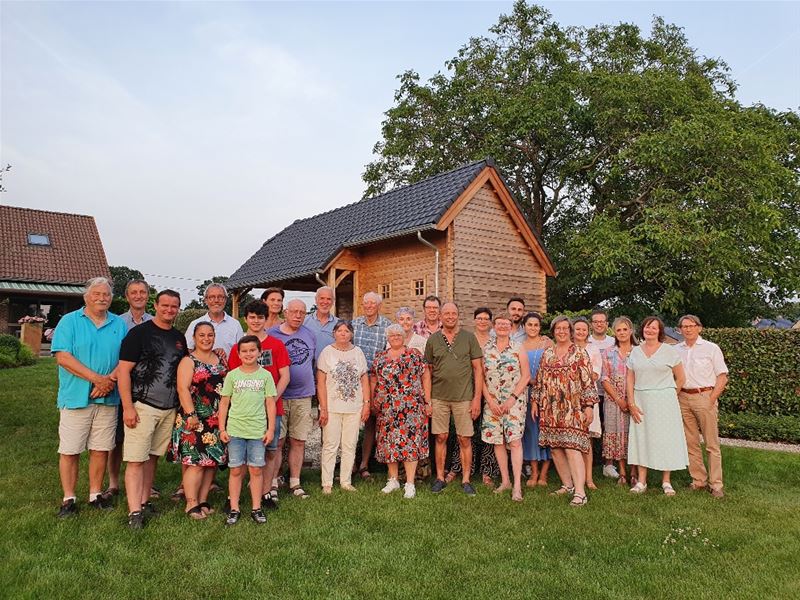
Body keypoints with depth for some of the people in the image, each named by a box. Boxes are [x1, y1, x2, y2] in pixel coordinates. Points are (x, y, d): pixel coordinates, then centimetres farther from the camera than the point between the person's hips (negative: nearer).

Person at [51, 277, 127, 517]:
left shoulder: (119, 324, 10)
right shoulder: (69, 321, 1)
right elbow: (63, 357, -9)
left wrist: (110, 379, -13)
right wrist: (97, 378, -15)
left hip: (108, 398, 3)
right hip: (76, 397, -2)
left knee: (101, 449, 8)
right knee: (70, 450, 2)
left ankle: (96, 494, 21)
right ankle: (68, 499, 15)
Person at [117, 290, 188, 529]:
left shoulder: (179, 337, 12)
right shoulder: (138, 333, -6)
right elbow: (124, 370, -9)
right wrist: (127, 407, -14)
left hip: (169, 409, 6)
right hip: (142, 407, -6)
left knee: (153, 457, 13)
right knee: (136, 460, -4)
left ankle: (144, 501, 24)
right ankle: (134, 511, -1)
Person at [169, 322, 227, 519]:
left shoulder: (221, 360, 14)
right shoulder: (188, 361, -3)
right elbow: (183, 388, -12)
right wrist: (191, 414, -20)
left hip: (217, 420, 6)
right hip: (195, 419, -6)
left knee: (212, 461, 8)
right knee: (195, 462, -7)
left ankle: (203, 501, 18)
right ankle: (191, 504, 3)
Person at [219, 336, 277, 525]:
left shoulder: (265, 375, 1)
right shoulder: (232, 375, 2)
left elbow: (270, 404, 3)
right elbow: (224, 403, 6)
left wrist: (271, 429, 0)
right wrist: (222, 428, 1)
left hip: (258, 430, 0)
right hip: (235, 430, 0)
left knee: (256, 470, 5)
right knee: (236, 470, 6)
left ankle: (256, 509, 17)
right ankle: (234, 510, 16)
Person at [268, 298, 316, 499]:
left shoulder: (310, 336, 10)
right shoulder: (271, 335, -3)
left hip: (303, 396, 4)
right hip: (278, 397, -3)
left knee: (298, 441, 8)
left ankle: (295, 482, 18)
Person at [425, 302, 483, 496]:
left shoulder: (469, 338, 0)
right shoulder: (433, 340, 5)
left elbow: (478, 369, 1)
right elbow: (428, 371, 8)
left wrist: (477, 398, -5)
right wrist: (427, 398, 2)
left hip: (464, 397, -1)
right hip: (439, 397, 1)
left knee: (465, 439, 4)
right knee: (440, 438, 7)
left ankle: (466, 480, 15)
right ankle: (440, 478, 20)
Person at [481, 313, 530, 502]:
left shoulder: (518, 349, 0)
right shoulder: (485, 350, 5)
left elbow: (526, 376, -2)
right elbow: (481, 377, 5)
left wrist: (513, 398, -10)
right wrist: (490, 400, -4)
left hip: (515, 400, -3)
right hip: (492, 402, 3)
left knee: (515, 440, -10)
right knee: (497, 441, 6)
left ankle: (517, 486, -8)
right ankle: (505, 481, 18)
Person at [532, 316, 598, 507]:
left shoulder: (580, 354, -1)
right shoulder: (546, 354, 12)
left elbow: (588, 382, -5)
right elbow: (539, 380, 16)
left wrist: (589, 405, -10)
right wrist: (535, 401, 12)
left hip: (572, 410, -5)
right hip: (550, 410, 5)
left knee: (572, 448, -12)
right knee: (555, 448, 8)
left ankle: (580, 492, -10)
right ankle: (567, 484, 22)